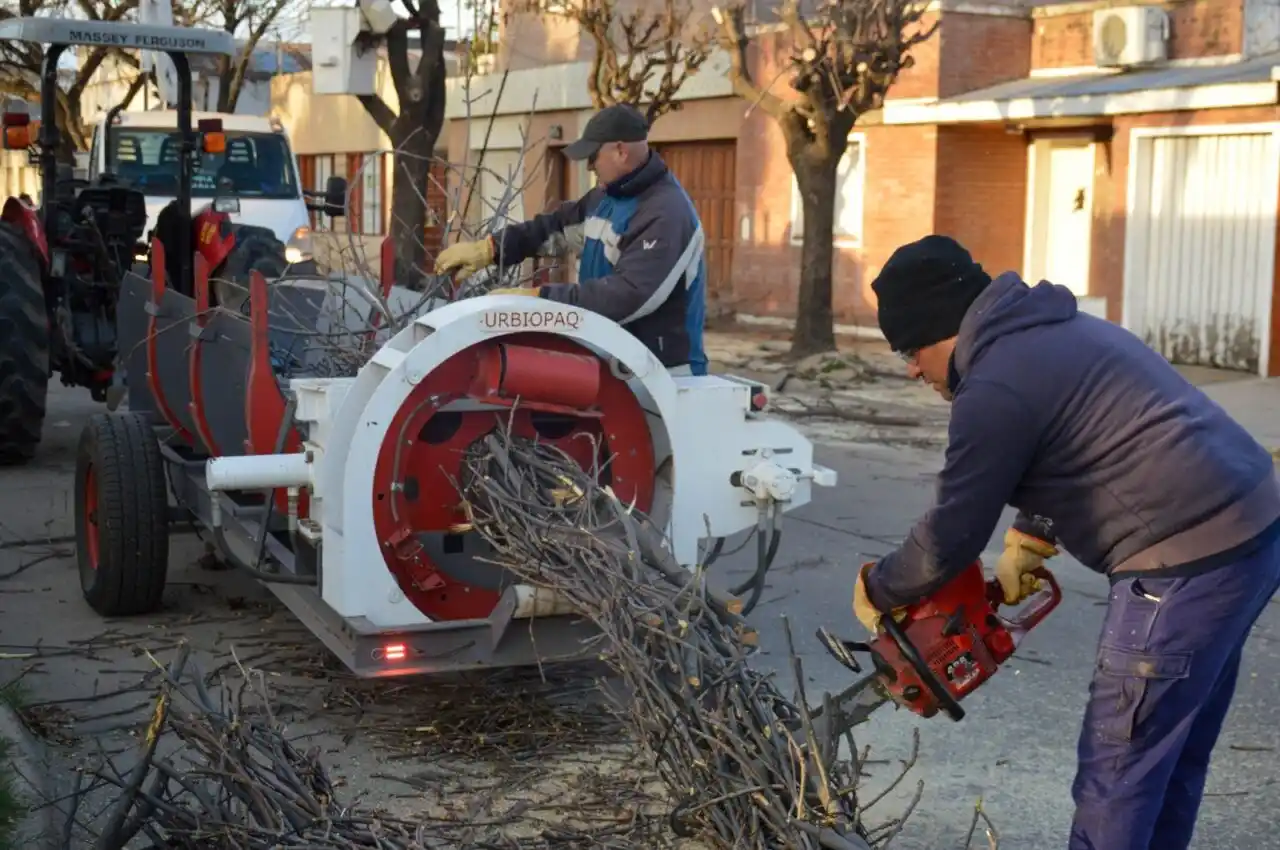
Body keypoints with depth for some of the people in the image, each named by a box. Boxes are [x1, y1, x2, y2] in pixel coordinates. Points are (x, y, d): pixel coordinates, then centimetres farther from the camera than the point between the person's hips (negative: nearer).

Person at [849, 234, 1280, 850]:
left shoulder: (995, 387, -13)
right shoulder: (1047, 333, 17)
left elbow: (950, 538, -7)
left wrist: (876, 589, 9)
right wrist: (1023, 550, 23)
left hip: (1190, 561, -10)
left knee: (1117, 772, 0)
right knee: (1172, 755, 20)